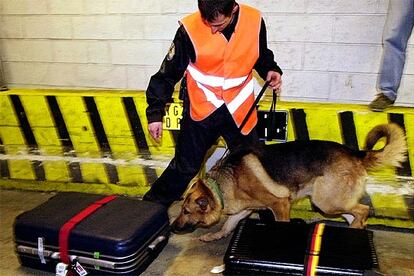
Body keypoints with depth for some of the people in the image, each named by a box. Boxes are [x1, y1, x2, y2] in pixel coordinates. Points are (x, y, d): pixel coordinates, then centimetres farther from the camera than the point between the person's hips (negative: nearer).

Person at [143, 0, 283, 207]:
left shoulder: (254, 21, -10)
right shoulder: (190, 29, -18)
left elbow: (261, 56, 10)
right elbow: (168, 72, -9)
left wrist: (270, 70, -11)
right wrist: (155, 112, -10)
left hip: (239, 109, 3)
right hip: (200, 109, -2)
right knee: (185, 166, 7)